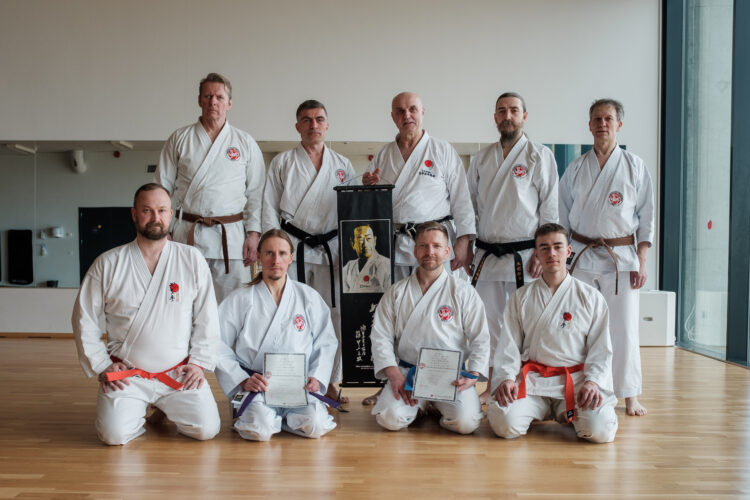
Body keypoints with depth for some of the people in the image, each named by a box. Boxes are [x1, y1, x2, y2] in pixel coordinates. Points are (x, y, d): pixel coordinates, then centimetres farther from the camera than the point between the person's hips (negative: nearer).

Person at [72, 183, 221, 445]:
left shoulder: (192, 260, 0)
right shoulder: (107, 264, 0)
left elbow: (207, 318, 3)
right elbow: (84, 319, 5)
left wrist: (198, 362, -3)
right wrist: (101, 366, 0)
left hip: (179, 373, 1)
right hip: (125, 374, 0)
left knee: (206, 428, -12)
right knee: (115, 435, -19)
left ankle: (166, 407, 20)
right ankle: (137, 409, 17)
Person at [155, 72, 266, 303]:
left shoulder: (245, 143, 8)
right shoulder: (179, 139, 9)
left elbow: (256, 192, 7)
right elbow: (162, 187, 10)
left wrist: (253, 233, -1)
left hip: (231, 236, 0)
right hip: (187, 233, 1)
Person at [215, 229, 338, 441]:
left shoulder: (309, 297, 9)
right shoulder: (239, 299, 4)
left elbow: (326, 343, 10)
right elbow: (220, 347, 2)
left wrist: (316, 377, -6)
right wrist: (242, 380, -11)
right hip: (255, 386, -1)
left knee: (315, 426, -26)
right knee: (260, 430, -30)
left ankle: (283, 417, 6)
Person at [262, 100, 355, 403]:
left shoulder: (343, 166, 12)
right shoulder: (282, 163, 8)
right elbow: (269, 210, 5)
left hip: (331, 249, 2)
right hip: (293, 249, -1)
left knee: (334, 316, 1)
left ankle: (330, 383, 15)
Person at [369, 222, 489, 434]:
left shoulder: (464, 292, 3)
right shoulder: (397, 292, 7)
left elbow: (480, 339, 3)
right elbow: (381, 336, 3)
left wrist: (472, 375, -12)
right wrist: (394, 374, -11)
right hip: (406, 372, 1)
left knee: (466, 422, -24)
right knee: (391, 418, -24)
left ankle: (437, 407, 11)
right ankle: (420, 405, 11)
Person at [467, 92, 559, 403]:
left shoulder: (540, 156, -1)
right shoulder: (481, 158, 12)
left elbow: (550, 208, -4)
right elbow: (470, 205, 16)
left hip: (524, 257, -4)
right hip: (487, 256, 4)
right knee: (490, 322, 10)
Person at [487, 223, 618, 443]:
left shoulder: (591, 297, 6)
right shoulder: (520, 298, 8)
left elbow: (601, 348, 5)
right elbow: (508, 345, 5)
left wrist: (593, 381, -11)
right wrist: (506, 378, -11)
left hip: (577, 379, 0)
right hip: (532, 379, 0)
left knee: (600, 430, -25)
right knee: (505, 424, -25)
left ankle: (566, 413, 11)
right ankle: (541, 410, 10)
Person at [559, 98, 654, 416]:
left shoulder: (635, 167, 3)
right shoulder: (576, 169, 8)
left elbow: (647, 218, 3)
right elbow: (561, 216, 10)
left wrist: (641, 262, -3)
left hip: (621, 258, -1)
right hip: (582, 257, 2)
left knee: (624, 327, 0)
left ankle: (630, 396, 13)